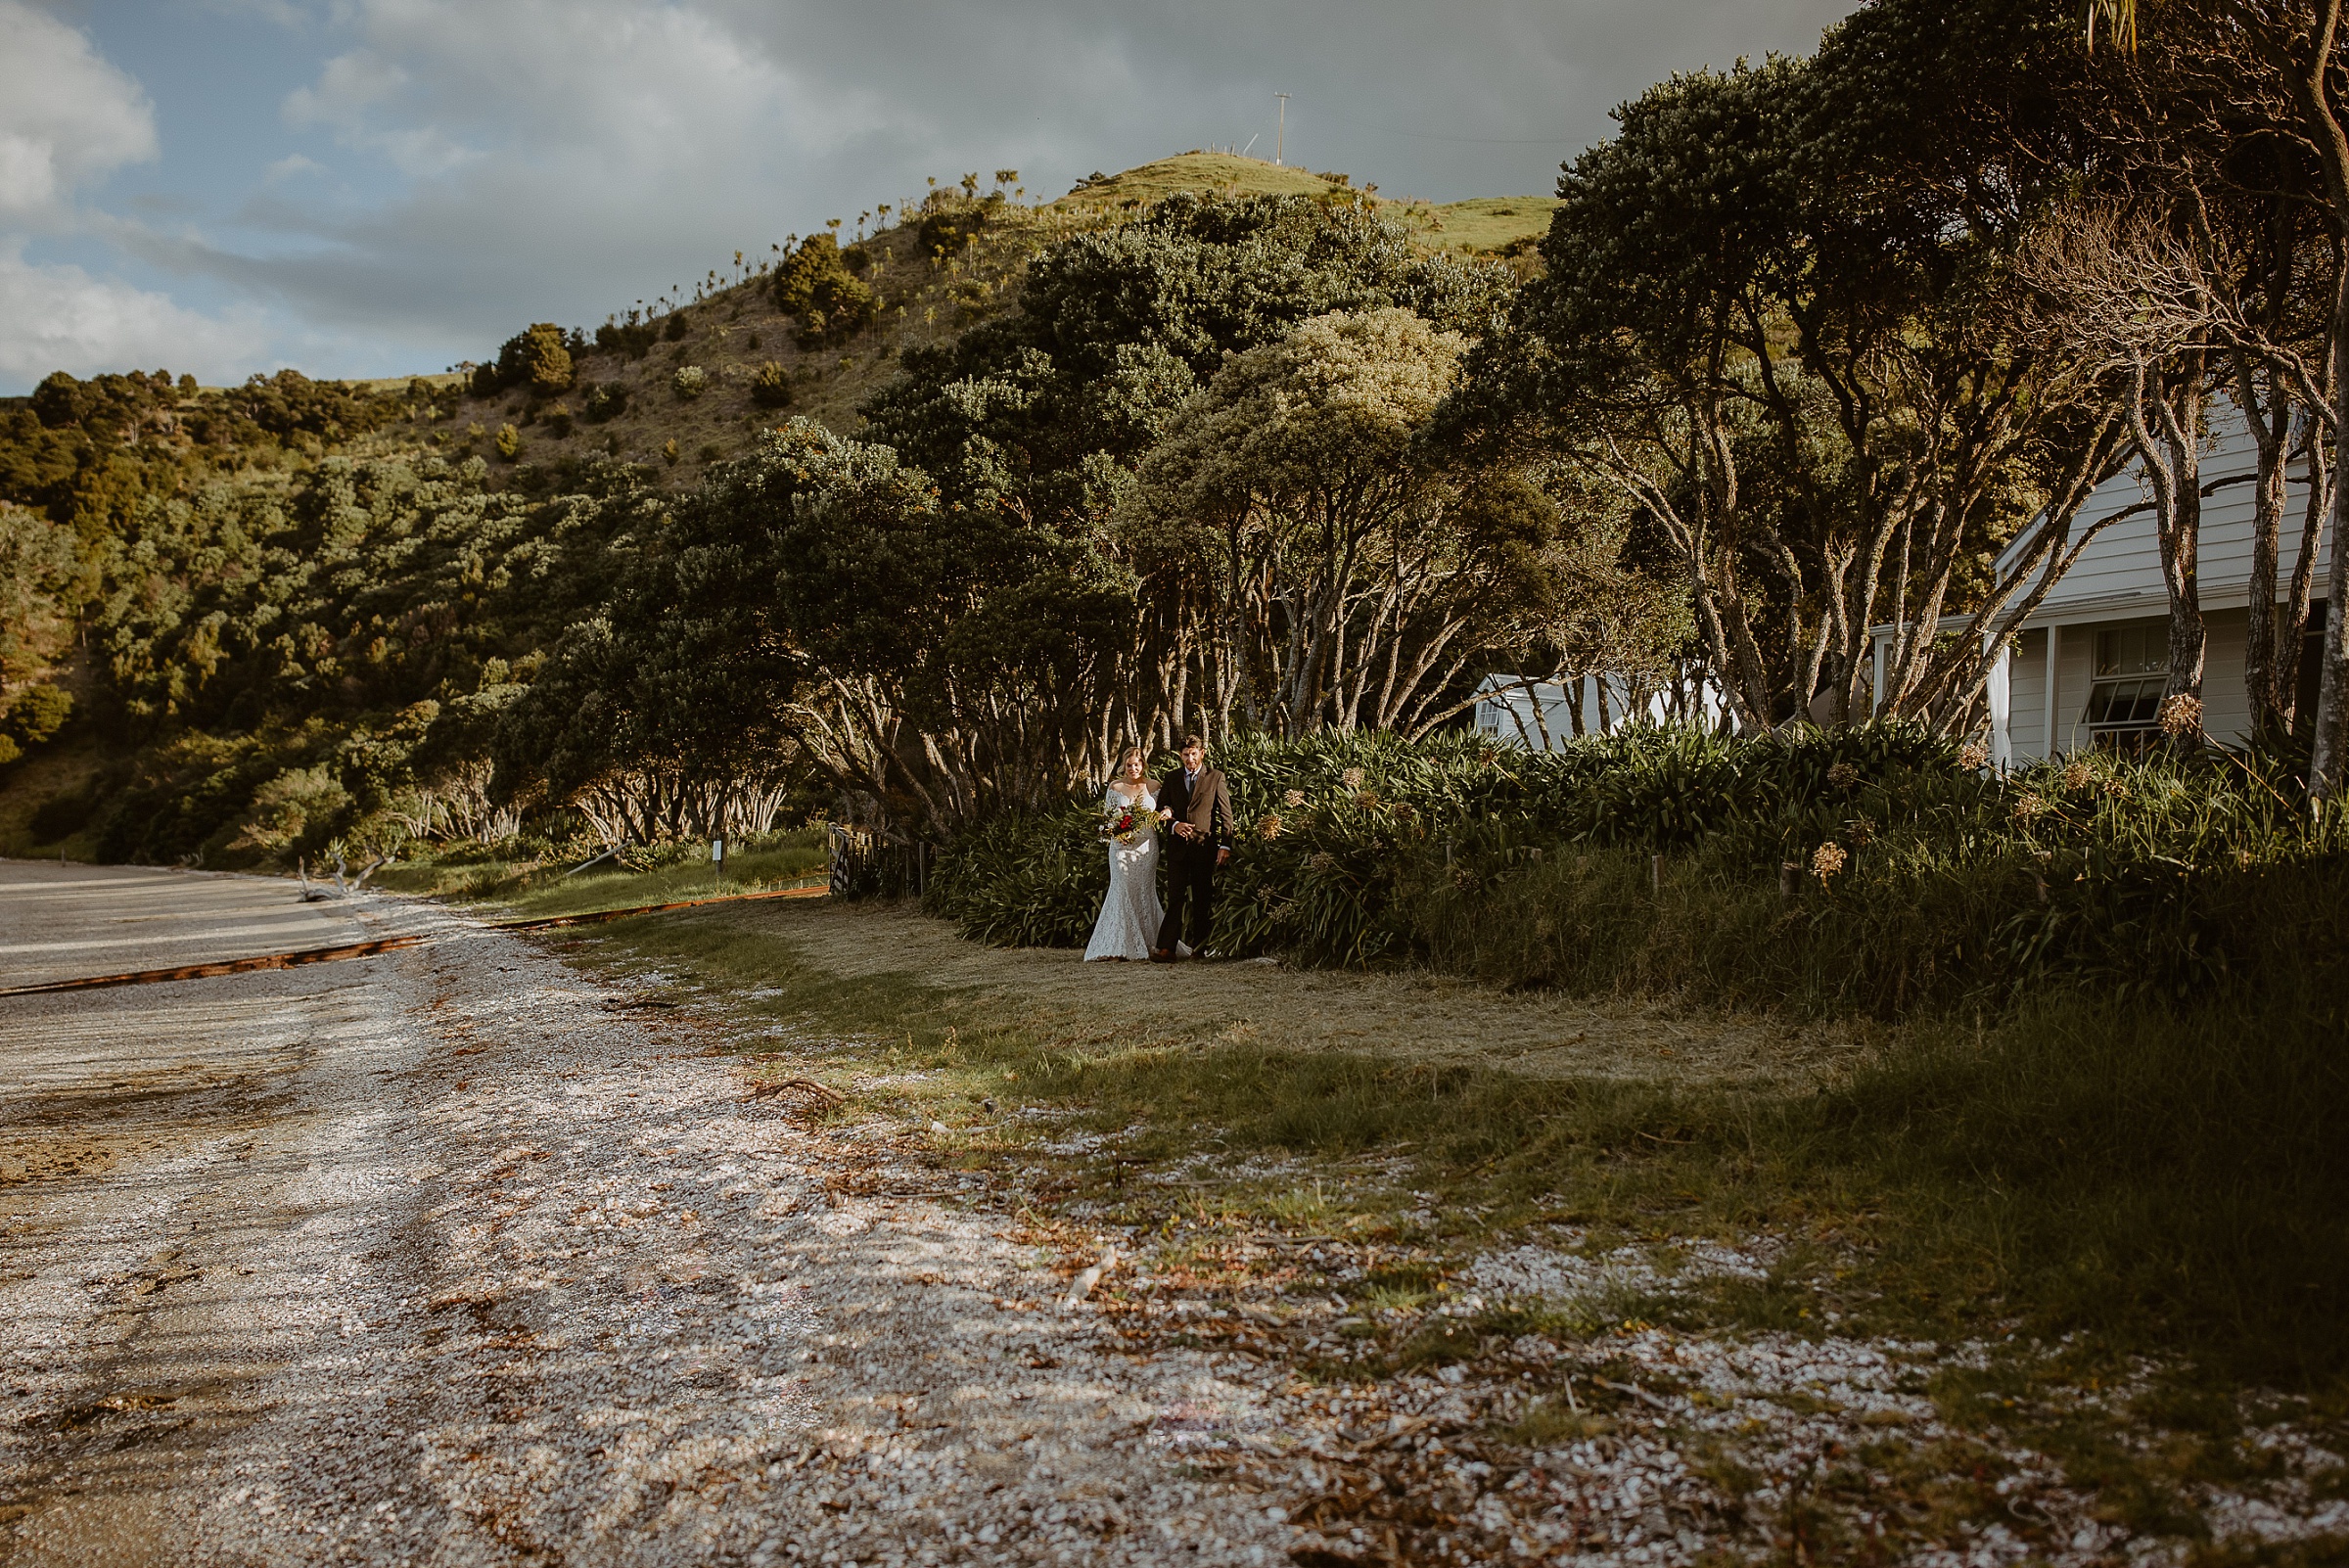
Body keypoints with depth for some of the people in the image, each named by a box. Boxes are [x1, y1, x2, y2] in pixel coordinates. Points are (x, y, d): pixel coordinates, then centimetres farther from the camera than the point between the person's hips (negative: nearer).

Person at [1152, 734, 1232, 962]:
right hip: (1178, 846, 1)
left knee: (1203, 899, 4)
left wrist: (1225, 845, -8)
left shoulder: (1215, 777, 3)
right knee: (1175, 897, -5)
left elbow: (1225, 813, 1)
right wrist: (1174, 825, -7)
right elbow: (1160, 810, 14)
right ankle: (1166, 948, -10)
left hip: (1204, 846, -1)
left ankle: (1200, 947, 12)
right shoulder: (1171, 779, 11)